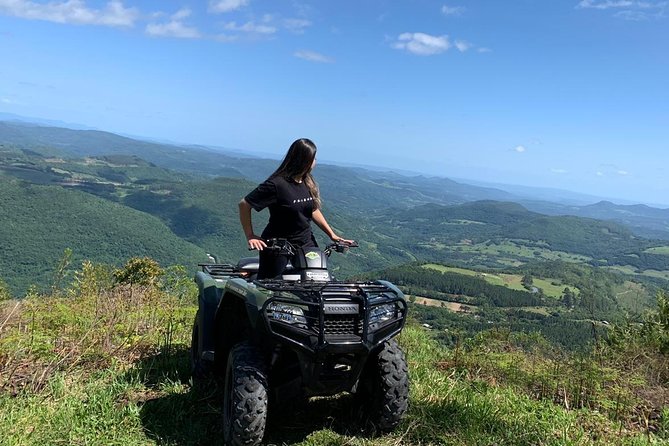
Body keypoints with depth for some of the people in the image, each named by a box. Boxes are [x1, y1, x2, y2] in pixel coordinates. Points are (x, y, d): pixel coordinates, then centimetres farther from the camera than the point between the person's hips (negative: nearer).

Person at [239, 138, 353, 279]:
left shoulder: (308, 182, 5)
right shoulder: (277, 184, -18)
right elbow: (244, 204, -14)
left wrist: (332, 235, 12)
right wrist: (250, 236, -16)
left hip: (305, 243, 7)